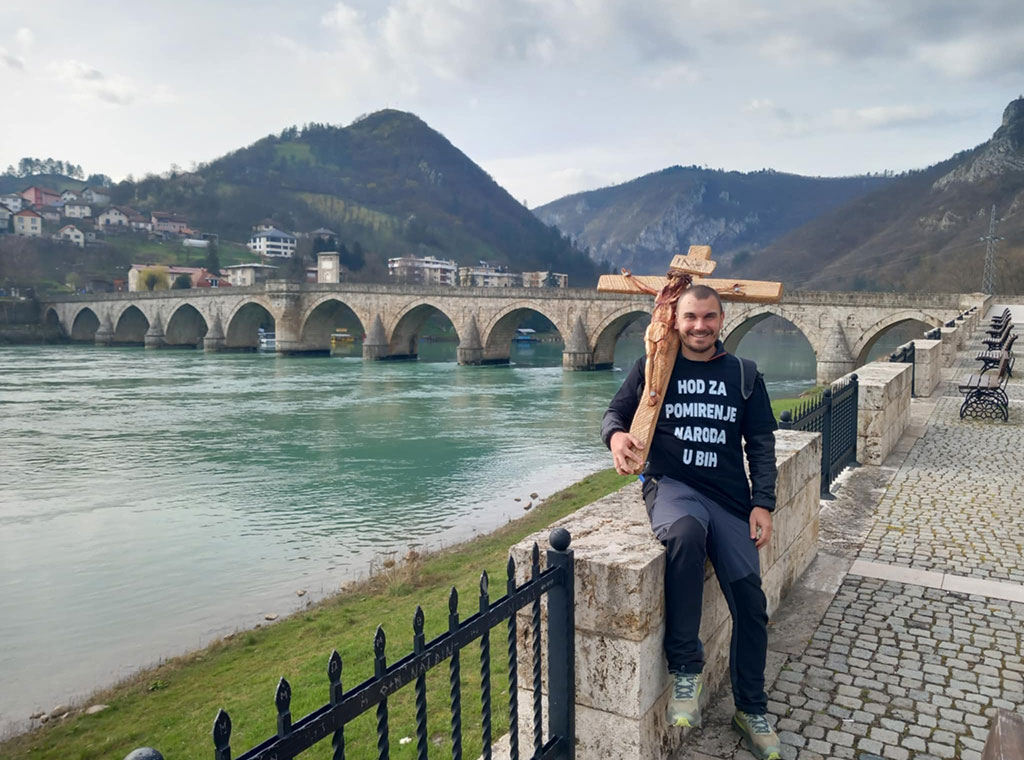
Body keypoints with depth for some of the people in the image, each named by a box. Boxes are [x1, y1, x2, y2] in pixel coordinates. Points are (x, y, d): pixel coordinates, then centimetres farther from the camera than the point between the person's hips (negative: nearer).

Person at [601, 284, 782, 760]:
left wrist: (763, 504, -2)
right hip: (671, 486, -2)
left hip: (729, 497, 3)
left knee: (748, 595, -10)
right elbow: (616, 412, 10)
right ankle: (685, 667, -21)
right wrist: (616, 434, -15)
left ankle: (751, 709, 16)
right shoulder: (654, 366, 7)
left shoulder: (744, 375, 11)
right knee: (686, 532, -38)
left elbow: (761, 444, 10)